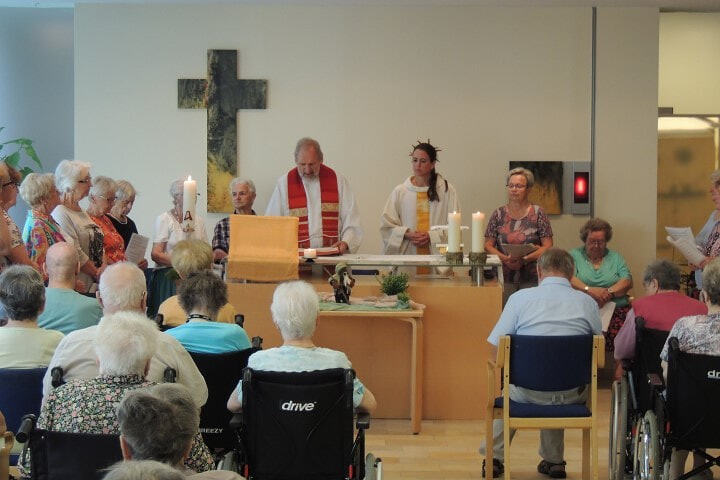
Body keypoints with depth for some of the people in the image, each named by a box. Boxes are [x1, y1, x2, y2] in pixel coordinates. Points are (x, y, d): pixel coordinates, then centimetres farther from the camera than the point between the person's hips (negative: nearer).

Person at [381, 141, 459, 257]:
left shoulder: (447, 190, 7)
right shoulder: (399, 191, 11)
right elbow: (387, 227, 11)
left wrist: (431, 236, -8)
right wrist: (407, 234, -6)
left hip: (436, 254, -1)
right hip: (407, 254, 1)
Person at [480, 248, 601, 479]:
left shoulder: (520, 298, -6)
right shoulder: (588, 303, -1)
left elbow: (494, 349, -7)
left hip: (528, 391, -1)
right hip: (573, 395, 2)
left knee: (510, 390, 34)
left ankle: (494, 458, 36)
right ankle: (553, 461, 40)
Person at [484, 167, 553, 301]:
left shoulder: (537, 214, 3)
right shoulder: (498, 214, 9)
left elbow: (547, 246, -2)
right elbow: (488, 245, 5)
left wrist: (525, 259, -14)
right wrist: (506, 259, -12)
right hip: (504, 278, 1)